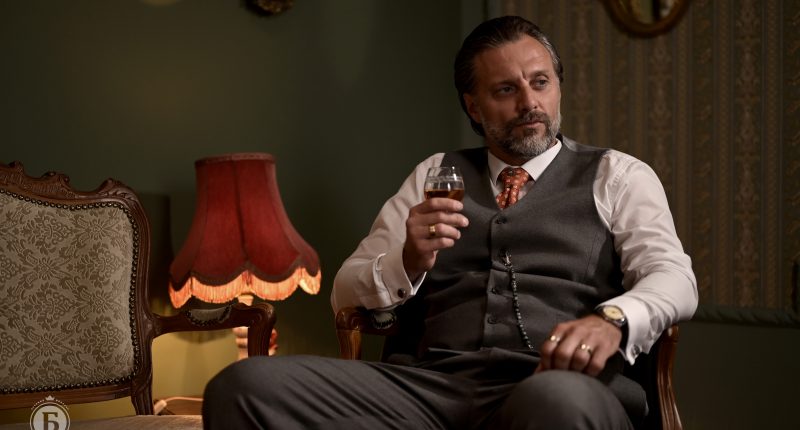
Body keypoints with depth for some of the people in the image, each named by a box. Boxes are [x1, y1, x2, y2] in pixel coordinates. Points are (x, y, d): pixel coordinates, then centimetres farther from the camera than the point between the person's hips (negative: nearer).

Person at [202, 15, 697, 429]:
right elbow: (346, 296, 19)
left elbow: (674, 278, 1)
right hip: (430, 386, 3)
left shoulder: (617, 176, 16)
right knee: (246, 386, -21)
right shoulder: (435, 175, 24)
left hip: (553, 388, -3)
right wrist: (407, 262, -5)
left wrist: (610, 319, -23)